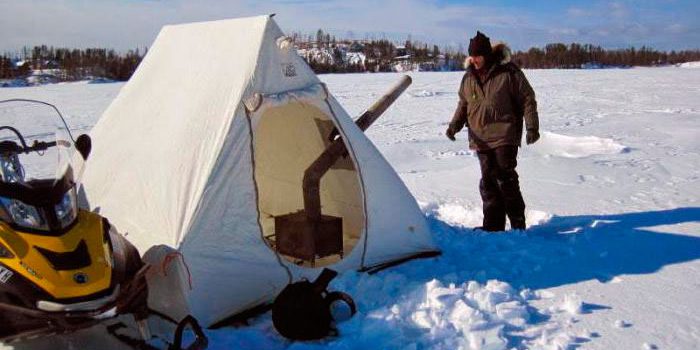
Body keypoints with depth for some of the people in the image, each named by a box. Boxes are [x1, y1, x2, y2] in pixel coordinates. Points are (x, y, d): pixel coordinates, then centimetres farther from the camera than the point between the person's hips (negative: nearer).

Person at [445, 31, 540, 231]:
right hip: (480, 138, 5)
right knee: (488, 182, 7)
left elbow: (527, 99, -3)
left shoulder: (508, 72, -7)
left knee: (506, 178, -8)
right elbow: (463, 104, 19)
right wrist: (455, 124, 3)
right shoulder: (468, 77, 10)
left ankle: (518, 224, 4)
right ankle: (493, 226, 14)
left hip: (504, 136, -5)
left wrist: (532, 126, -9)